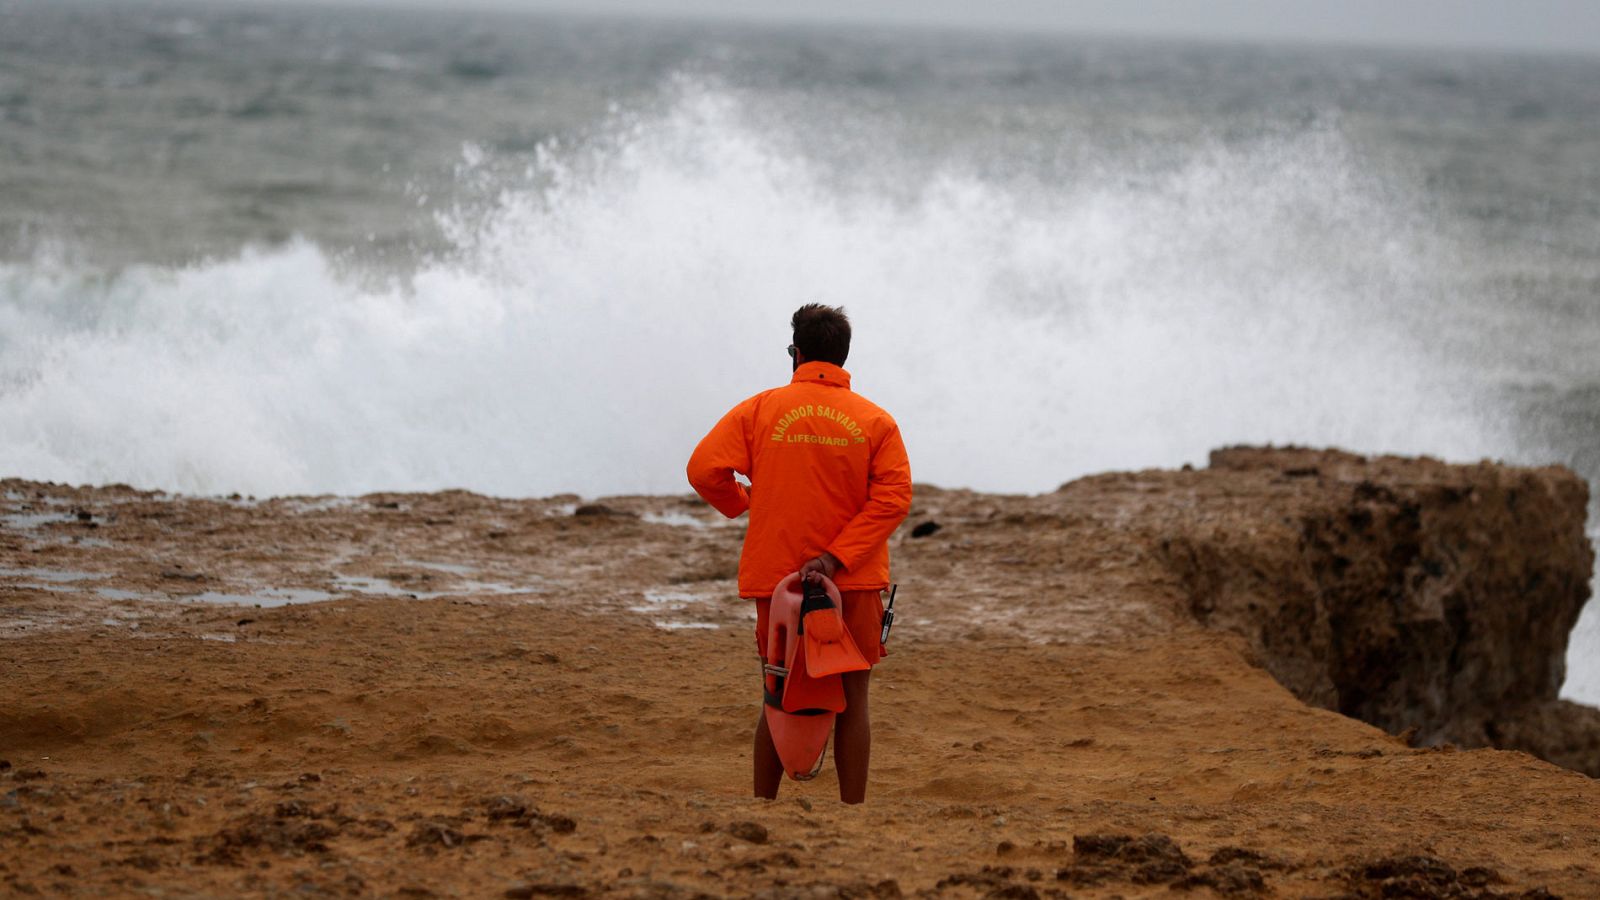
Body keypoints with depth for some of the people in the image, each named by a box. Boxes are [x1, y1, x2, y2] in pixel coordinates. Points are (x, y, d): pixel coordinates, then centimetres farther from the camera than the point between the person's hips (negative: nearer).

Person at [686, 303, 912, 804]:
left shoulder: (759, 410, 2)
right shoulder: (876, 421, 2)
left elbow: (704, 468, -7)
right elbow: (894, 496, -10)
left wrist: (739, 502, 13)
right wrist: (838, 556, -15)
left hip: (775, 575, 1)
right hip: (854, 583, -1)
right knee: (852, 699, 3)